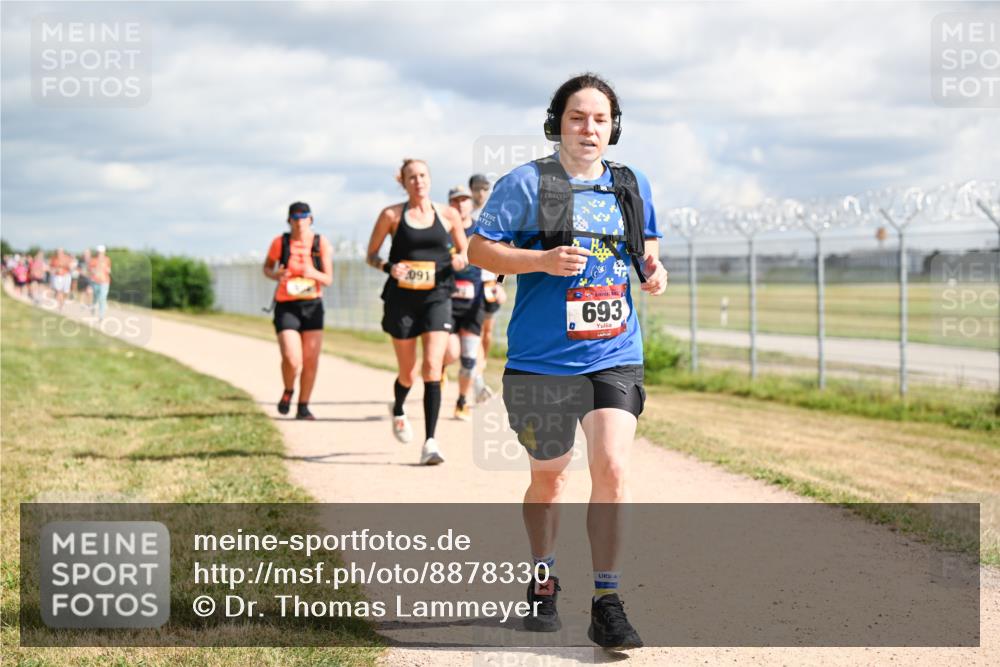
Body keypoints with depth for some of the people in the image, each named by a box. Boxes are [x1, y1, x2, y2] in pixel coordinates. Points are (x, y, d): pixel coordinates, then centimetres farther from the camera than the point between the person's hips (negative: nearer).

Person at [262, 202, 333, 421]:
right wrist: (275, 275, -13)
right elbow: (267, 267, 10)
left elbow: (328, 279, -3)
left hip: (312, 306, 2)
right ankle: (288, 392, 16)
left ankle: (303, 407, 17)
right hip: (286, 306, -2)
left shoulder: (322, 244, -3)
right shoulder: (280, 242, -4)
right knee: (292, 360, -16)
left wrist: (314, 274, -24)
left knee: (311, 360, 1)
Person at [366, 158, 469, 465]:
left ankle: (430, 442, -15)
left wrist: (460, 260, -8)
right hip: (402, 299, 0)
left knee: (432, 368, -15)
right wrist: (388, 268, -14)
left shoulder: (448, 215, 4)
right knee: (408, 374, 9)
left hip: (436, 298, 0)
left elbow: (463, 250, 16)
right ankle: (398, 411, 45)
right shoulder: (391, 215, 1)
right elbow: (371, 256, 6)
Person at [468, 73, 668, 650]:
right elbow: (480, 249, -6)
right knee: (548, 477, 11)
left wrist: (653, 268, -1)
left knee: (613, 469, -12)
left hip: (616, 356, 2)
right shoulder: (525, 184, -4)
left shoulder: (632, 186, 9)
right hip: (542, 359, -2)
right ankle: (543, 583, 34)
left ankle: (607, 605, -6)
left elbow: (648, 241, 23)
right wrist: (544, 261, -20)